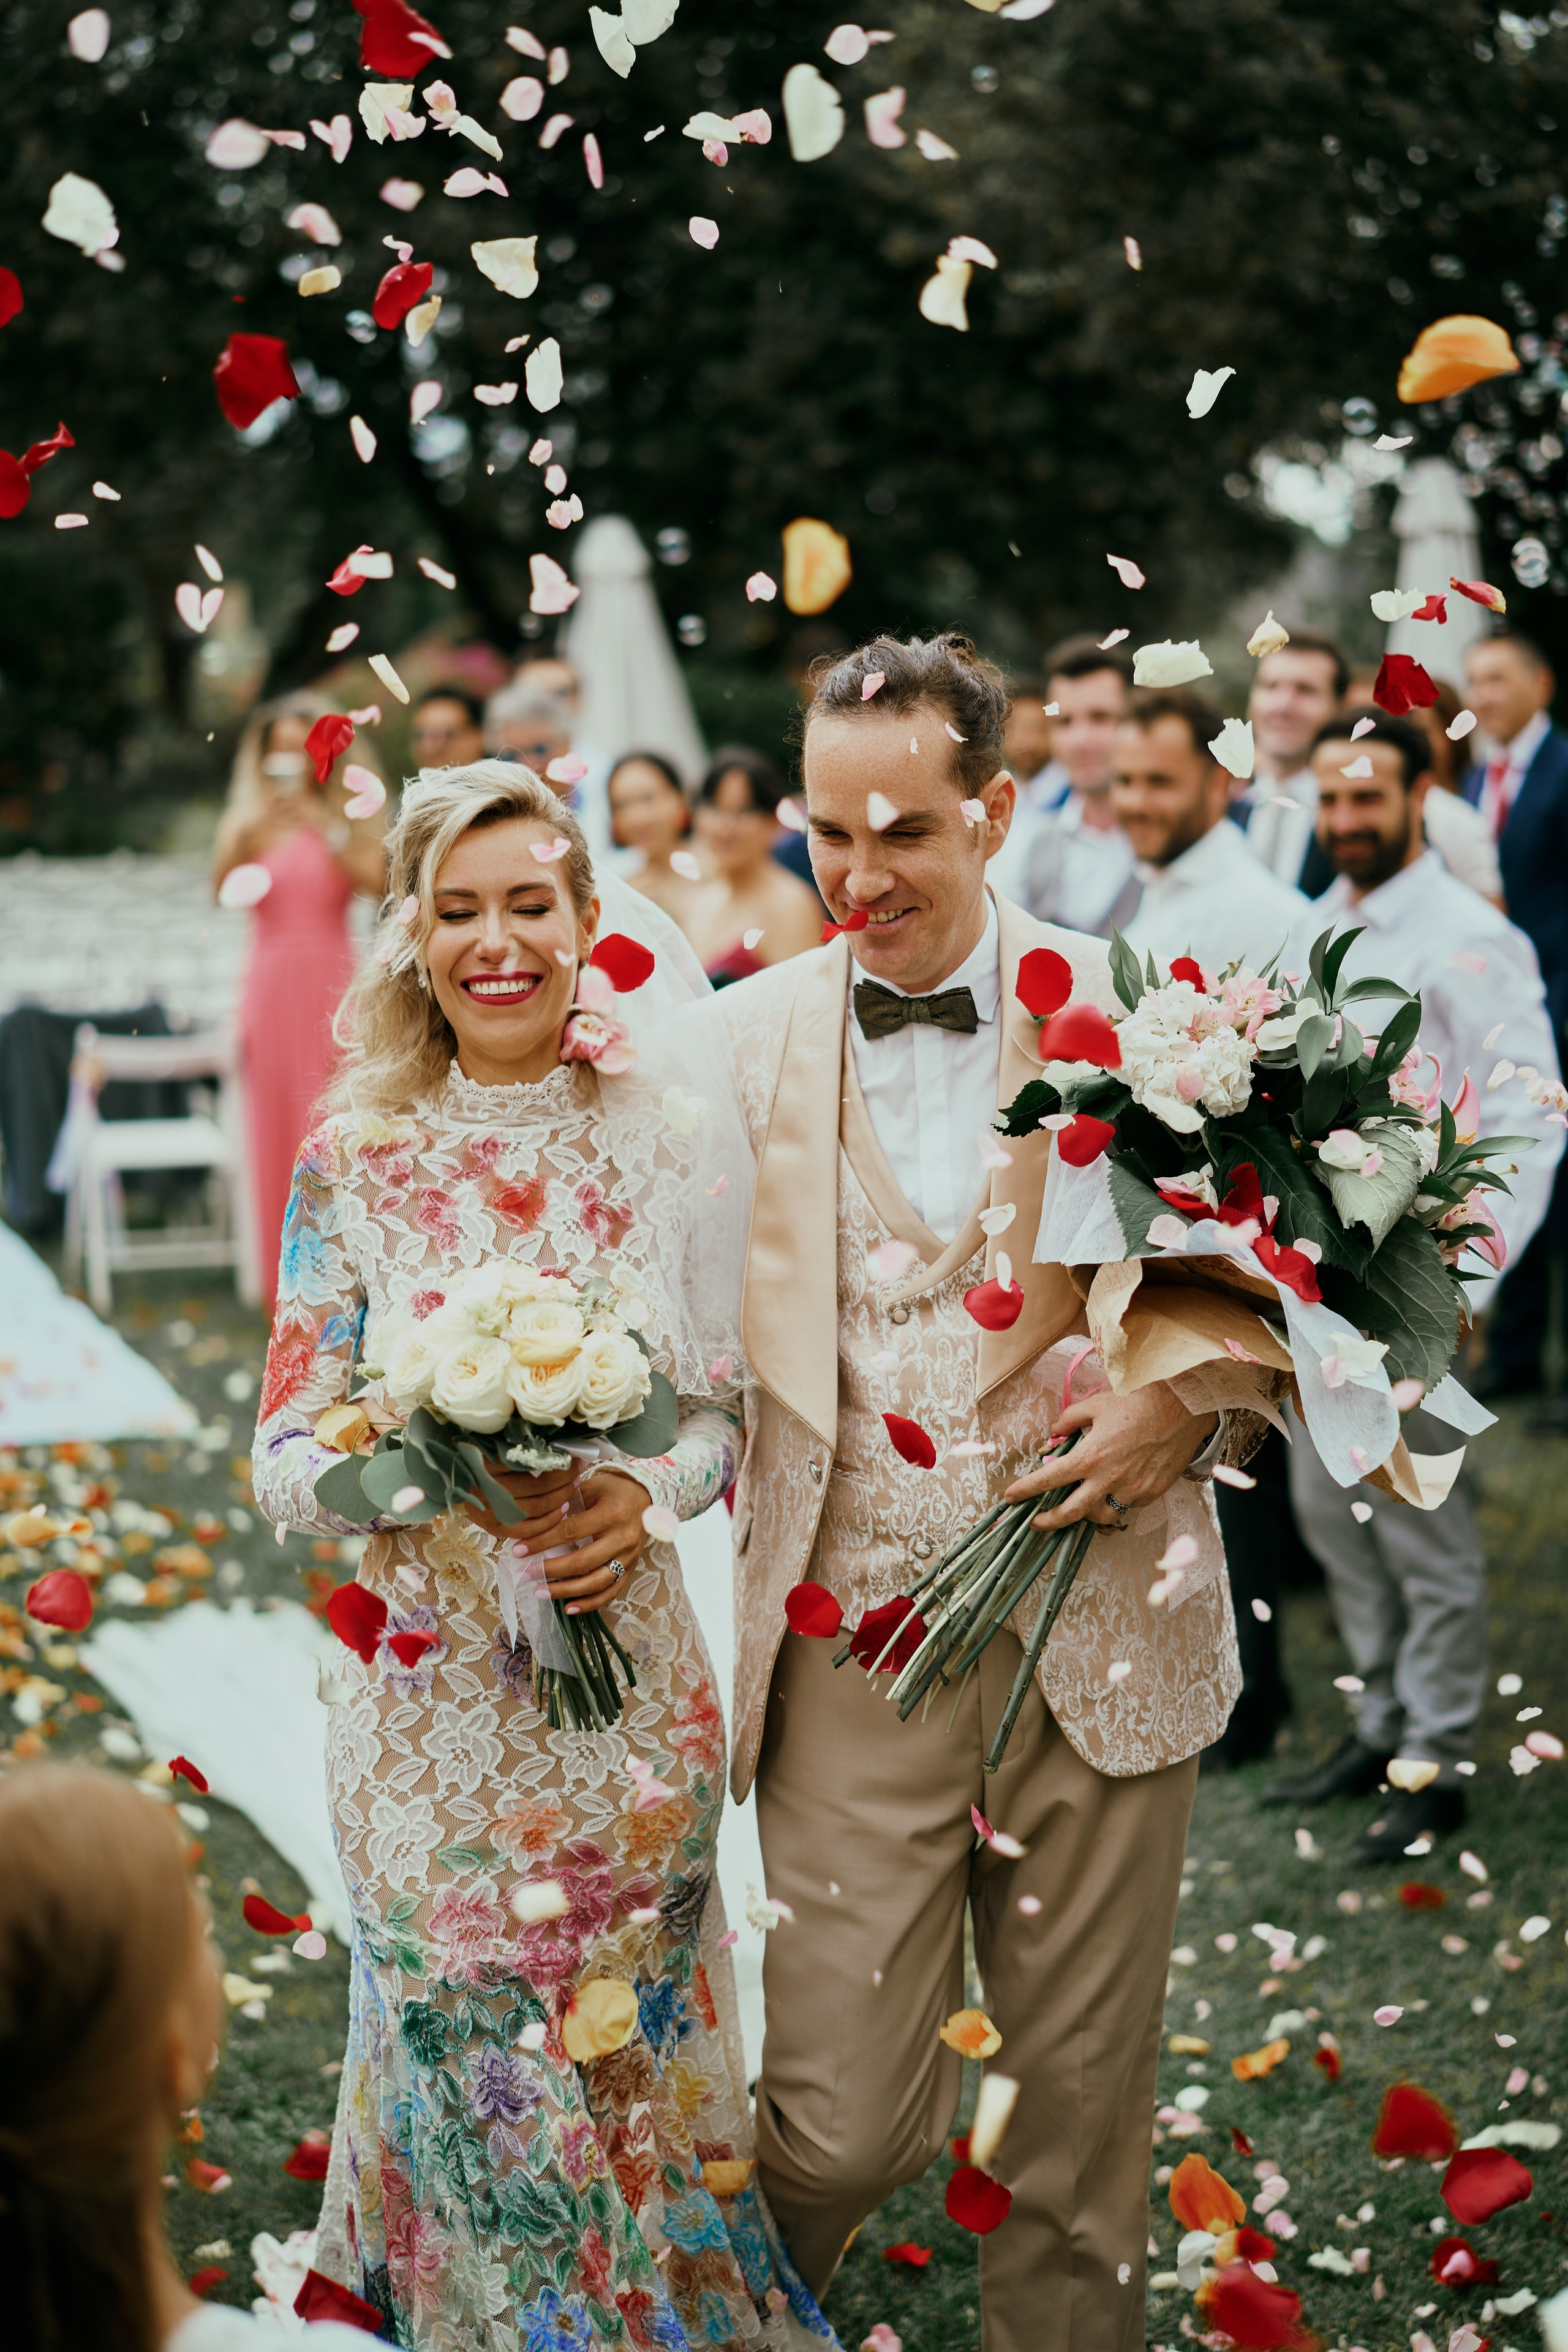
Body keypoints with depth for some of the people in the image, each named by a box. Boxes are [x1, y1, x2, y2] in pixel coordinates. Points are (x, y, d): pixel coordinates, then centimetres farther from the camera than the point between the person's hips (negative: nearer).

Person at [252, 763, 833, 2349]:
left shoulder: (661, 1142, -1)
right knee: (487, 2096, 6)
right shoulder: (356, 1159, -3)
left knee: (639, 2077, 13)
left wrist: (649, 1491, -16)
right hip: (434, 1695, -1)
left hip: (630, 1678, 1)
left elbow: (727, 1409, 5)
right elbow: (282, 1456, -3)